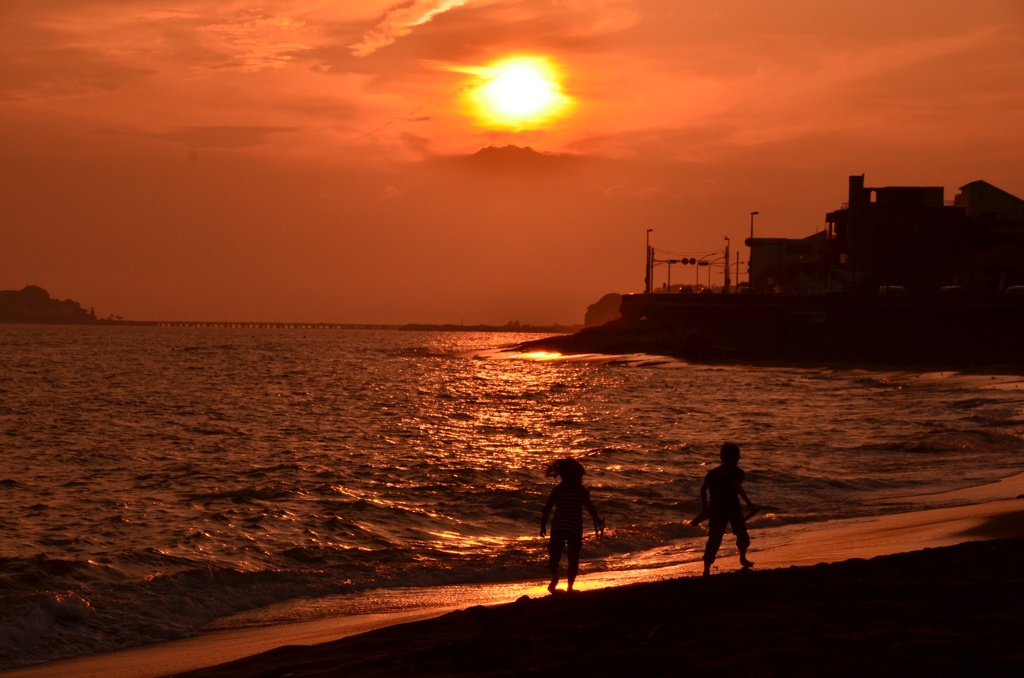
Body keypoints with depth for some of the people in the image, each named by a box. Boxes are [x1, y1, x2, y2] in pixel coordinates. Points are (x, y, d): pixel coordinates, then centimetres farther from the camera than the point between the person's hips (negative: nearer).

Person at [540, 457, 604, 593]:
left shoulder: (557, 489, 4)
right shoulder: (581, 490, -4)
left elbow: (546, 509, 4)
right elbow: (590, 508, -9)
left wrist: (543, 525, 14)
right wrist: (599, 523, 2)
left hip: (557, 527, 2)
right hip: (575, 528, -2)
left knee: (555, 555, 10)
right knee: (573, 558, 8)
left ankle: (555, 576, -17)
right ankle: (570, 586, 3)